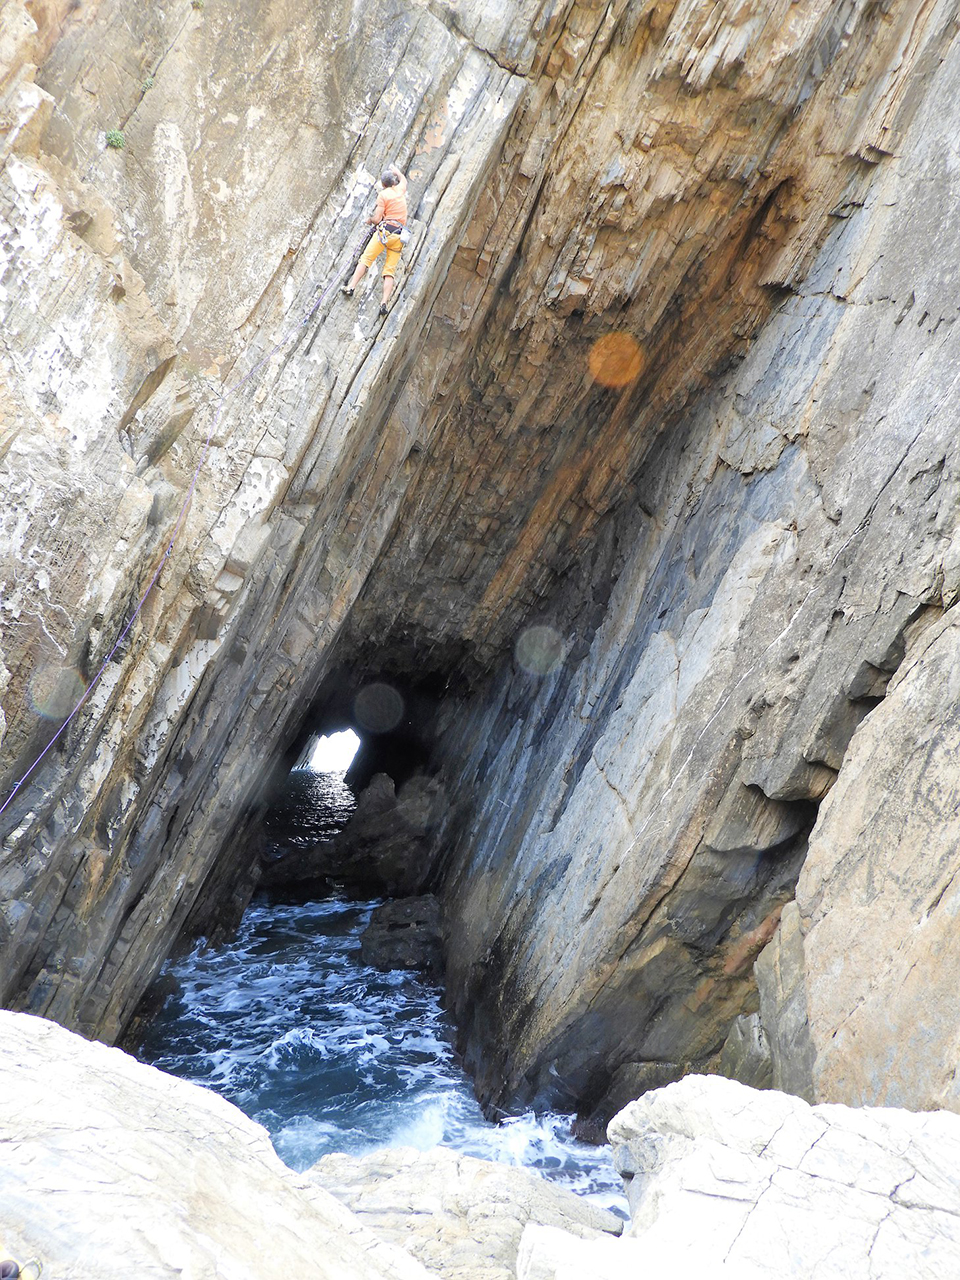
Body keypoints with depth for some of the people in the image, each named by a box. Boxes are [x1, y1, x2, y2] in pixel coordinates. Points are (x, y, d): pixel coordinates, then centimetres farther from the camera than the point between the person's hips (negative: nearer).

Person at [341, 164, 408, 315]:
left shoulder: (383, 195, -1)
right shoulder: (400, 190, 16)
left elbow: (377, 219, -5)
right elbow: (403, 180, 42)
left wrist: (370, 220, 16)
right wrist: (396, 171, 60)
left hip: (385, 231, -5)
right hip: (399, 235, 5)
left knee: (366, 259, -2)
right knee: (390, 270, -2)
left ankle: (351, 287, -12)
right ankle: (384, 302, -14)